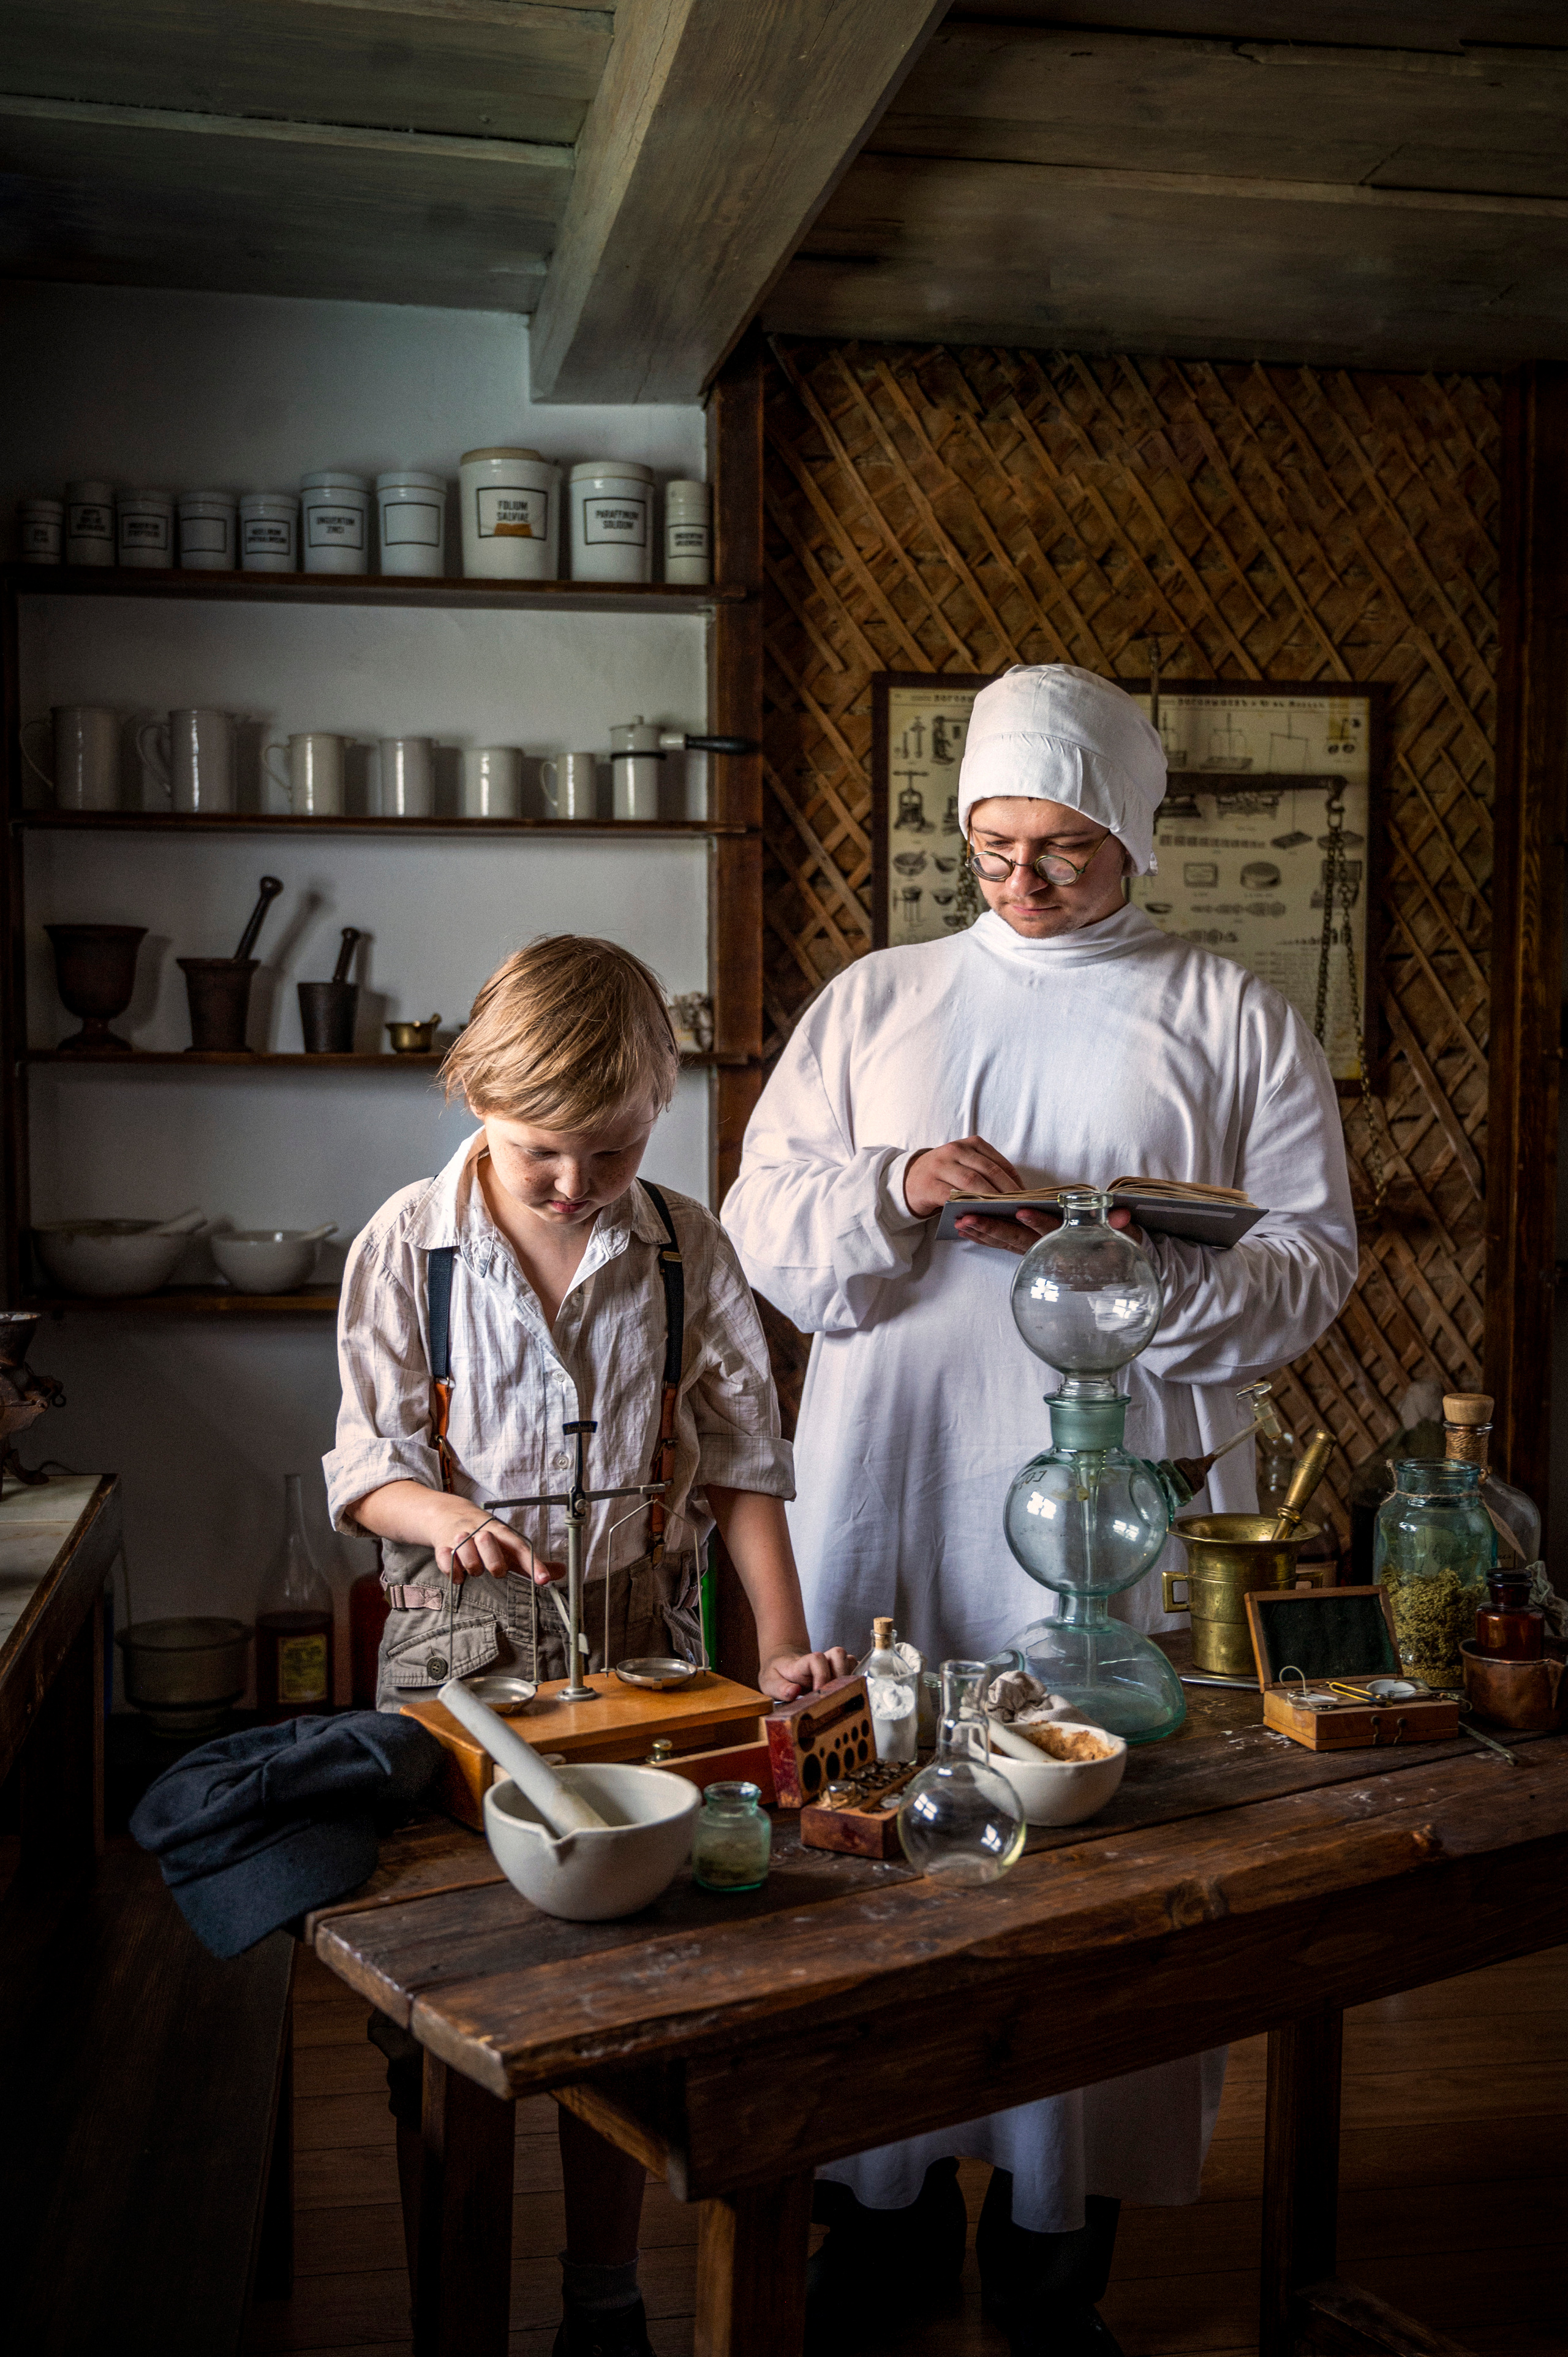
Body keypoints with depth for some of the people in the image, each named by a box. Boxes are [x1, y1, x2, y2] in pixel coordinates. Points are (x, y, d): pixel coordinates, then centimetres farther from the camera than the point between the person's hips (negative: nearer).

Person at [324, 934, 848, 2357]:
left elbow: (743, 1463, 4)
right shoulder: (409, 1248, -3)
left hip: (640, 1639, 1)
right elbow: (365, 1464, -2)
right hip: (458, 1643, -1)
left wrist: (783, 1641, -5)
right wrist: (445, 1515, -23)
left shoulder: (687, 1247, 1)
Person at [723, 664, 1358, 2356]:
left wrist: (1146, 1269, -16)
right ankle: (884, 2198, 22)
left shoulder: (1230, 1019, 8)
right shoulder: (873, 1003, 13)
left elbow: (1312, 1256, 2)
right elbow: (764, 1218, 8)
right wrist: (892, 1190, -12)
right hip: (885, 1486, 2)